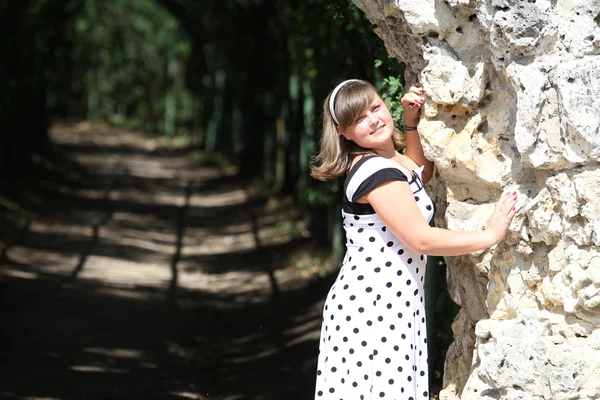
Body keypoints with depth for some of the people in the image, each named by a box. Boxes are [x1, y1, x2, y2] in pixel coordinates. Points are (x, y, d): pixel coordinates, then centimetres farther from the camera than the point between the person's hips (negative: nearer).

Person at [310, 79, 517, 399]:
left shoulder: (392, 161, 13)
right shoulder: (376, 172, -17)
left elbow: (421, 173, 36)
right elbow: (421, 239, -19)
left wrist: (411, 122, 21)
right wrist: (490, 235, -9)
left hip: (392, 307, 10)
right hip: (371, 311, -10)